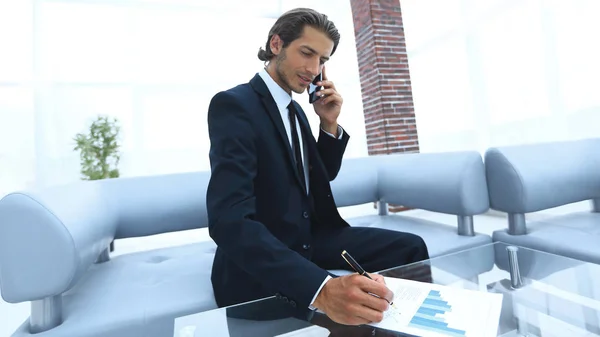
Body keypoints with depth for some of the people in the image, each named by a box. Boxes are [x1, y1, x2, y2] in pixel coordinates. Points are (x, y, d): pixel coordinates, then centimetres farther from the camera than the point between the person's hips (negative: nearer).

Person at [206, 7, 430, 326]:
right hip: (262, 268, -7)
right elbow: (229, 220, -30)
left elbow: (323, 176, 14)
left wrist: (329, 124, -2)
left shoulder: (294, 109, 9)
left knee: (410, 247, -1)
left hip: (311, 240, 7)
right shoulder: (233, 103, -17)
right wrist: (322, 289, -40)